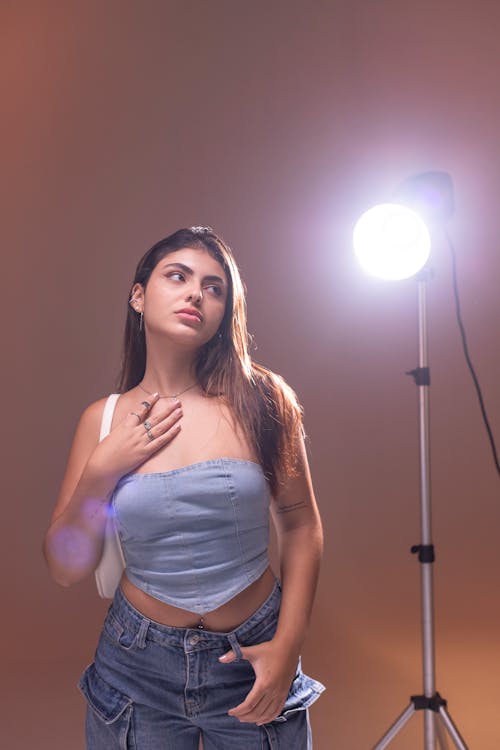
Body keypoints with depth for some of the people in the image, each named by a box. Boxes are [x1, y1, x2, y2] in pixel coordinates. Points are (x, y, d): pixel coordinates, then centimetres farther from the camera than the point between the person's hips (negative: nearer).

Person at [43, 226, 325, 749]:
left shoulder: (259, 401, -9)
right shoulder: (104, 419, -4)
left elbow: (301, 526, -2)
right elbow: (65, 569, -2)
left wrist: (288, 643, -9)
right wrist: (101, 473, -16)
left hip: (252, 663, -1)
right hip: (137, 666, 1)